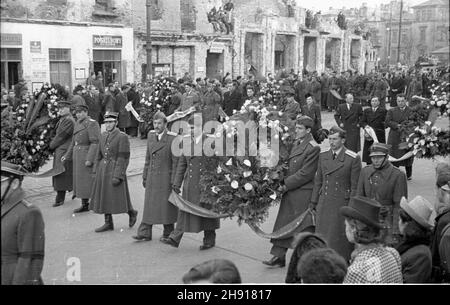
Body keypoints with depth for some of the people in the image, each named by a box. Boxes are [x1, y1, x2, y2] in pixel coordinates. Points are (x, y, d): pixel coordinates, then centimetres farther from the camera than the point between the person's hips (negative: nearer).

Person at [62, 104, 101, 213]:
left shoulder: (92, 124, -13)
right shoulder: (78, 123, 14)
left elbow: (95, 143, -19)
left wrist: (89, 159, -24)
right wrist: (67, 156, 16)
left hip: (88, 155, -9)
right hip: (78, 155, 9)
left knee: (88, 180, -5)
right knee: (80, 180, 10)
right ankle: (84, 205, 16)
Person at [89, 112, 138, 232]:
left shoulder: (122, 137, -11)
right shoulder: (103, 135, 10)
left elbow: (123, 159, -15)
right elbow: (100, 154, 16)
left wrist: (117, 176, -19)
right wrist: (97, 171, 14)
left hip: (115, 171, -7)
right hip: (103, 171, 7)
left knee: (118, 198, -1)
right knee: (104, 197, 7)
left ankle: (132, 213, 24)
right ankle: (108, 223, 16)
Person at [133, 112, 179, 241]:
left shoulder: (172, 138, -11)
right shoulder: (151, 135, 7)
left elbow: (176, 161, -11)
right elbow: (148, 158, 13)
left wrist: (174, 181, -13)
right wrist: (145, 176, 13)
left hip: (166, 177, -5)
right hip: (152, 177, 5)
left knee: (166, 206, 4)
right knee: (149, 205, 5)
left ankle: (168, 234, 18)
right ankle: (145, 233, 9)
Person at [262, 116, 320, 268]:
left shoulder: (313, 148, -15)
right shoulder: (296, 143, 11)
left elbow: (305, 174, -18)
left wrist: (286, 185, -15)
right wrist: (284, 183, 6)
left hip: (303, 193, -8)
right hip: (290, 192, 8)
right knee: (283, 223, 9)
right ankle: (279, 256, 16)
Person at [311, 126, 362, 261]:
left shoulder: (353, 158, -6)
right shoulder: (323, 156, 9)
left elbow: (355, 186, -6)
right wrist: (313, 203, 10)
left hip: (342, 204, -4)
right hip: (324, 204, 4)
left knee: (340, 236, 2)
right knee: (322, 236, 6)